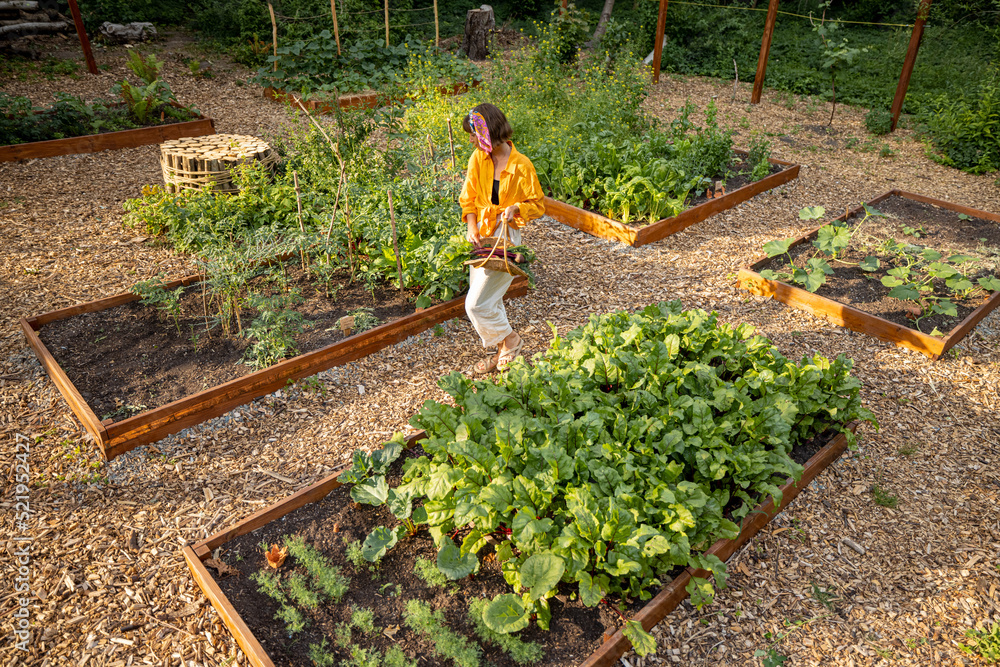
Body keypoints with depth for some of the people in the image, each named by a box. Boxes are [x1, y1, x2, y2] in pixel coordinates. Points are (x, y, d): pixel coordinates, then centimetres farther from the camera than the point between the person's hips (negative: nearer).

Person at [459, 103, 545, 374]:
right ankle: (501, 352, 32)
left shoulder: (522, 165, -15)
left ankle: (510, 339, 15)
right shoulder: (478, 158, -1)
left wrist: (515, 207, -23)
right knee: (489, 300, 14)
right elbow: (468, 198, 6)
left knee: (476, 303, -10)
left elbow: (537, 206, -4)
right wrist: (471, 227, -9)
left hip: (506, 238, -6)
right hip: (481, 236, 6)